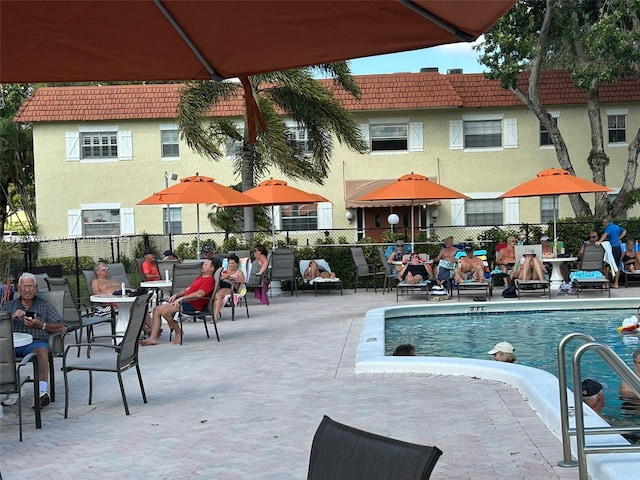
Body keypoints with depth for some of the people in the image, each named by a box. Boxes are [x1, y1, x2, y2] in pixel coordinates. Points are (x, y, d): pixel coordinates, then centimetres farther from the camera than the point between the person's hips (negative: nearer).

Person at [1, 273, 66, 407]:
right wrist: (12, 317, -2)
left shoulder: (45, 306, 22)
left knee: (42, 351, -38)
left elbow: (61, 328, 10)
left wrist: (40, 325, -3)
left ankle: (42, 391, -51)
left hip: (36, 341, -2)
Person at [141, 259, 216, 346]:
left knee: (165, 311, -25)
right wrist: (176, 295, 8)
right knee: (157, 310, 1)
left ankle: (178, 332, -6)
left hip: (193, 305, -11)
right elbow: (187, 289, 27)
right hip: (186, 302, 11)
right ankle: (153, 338, -5)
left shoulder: (209, 280, -7)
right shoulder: (200, 278, 27)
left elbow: (199, 294, -22)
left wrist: (182, 298, -23)